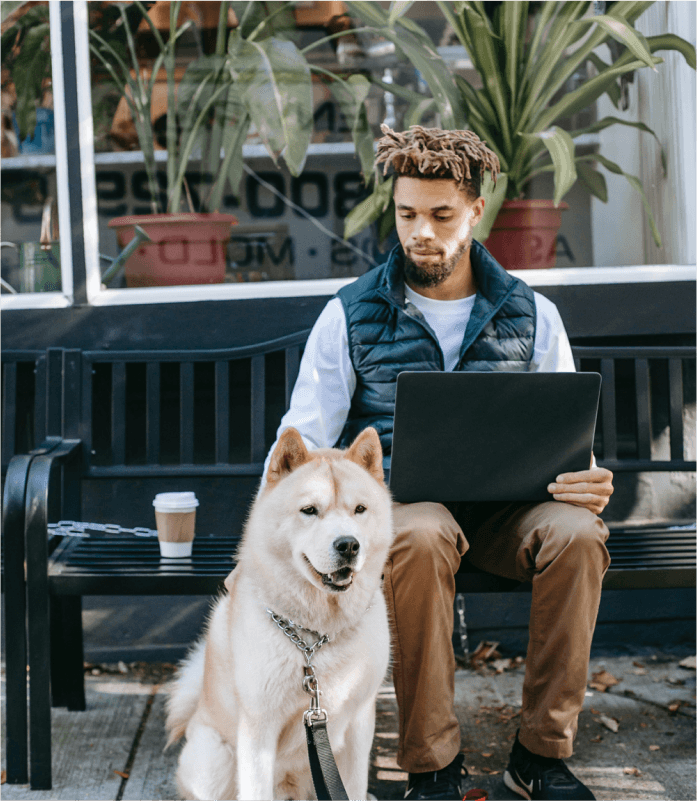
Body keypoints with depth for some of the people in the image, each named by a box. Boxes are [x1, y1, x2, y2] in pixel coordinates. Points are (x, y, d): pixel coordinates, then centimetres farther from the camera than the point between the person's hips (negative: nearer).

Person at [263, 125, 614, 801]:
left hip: (504, 502, 2)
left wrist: (589, 483, -14)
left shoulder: (532, 315, 12)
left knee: (576, 532, -31)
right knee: (421, 537, -37)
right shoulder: (351, 315, 8)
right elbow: (303, 442, 5)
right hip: (396, 499, -1)